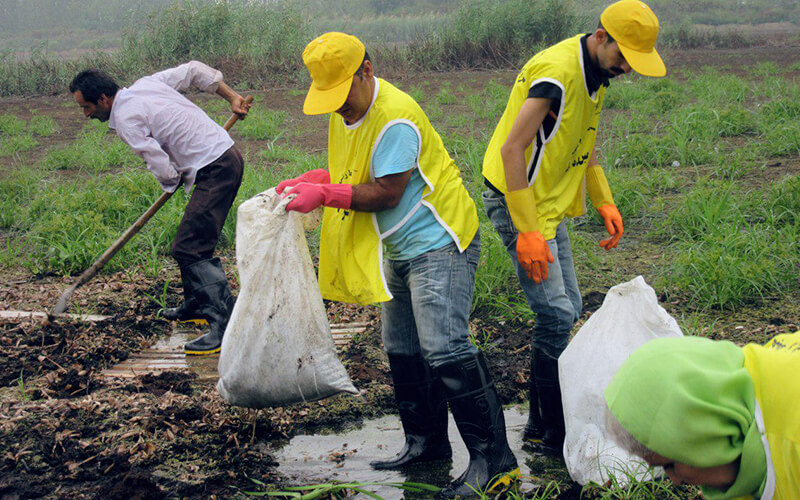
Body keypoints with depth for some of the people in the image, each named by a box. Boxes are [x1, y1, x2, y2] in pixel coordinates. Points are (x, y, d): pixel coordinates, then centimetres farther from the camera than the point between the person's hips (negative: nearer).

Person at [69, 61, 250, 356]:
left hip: (215, 171, -10)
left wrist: (172, 183, 8)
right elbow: (194, 71, 20)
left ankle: (227, 324, -21)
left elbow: (164, 171, -15)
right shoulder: (146, 84, 14)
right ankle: (197, 304, 34)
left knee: (190, 249, -15)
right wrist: (231, 97, 23)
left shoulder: (126, 120, -12)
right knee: (192, 240, 20)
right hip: (227, 154, 10)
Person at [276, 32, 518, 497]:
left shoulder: (395, 118, -22)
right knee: (402, 349, 13)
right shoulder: (346, 111, 8)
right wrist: (308, 181, 2)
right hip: (400, 246, 10)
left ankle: (493, 457, -14)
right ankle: (426, 441, 26)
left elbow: (386, 193, -22)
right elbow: (352, 171, 19)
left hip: (439, 239, -10)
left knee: (444, 347, -18)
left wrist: (325, 195, -21)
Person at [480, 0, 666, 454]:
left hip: (550, 207, 10)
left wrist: (605, 202, 14)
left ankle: (542, 424, 21)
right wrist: (527, 233, -27)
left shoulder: (594, 75, 7)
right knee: (557, 314, -11)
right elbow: (512, 149, -26)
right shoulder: (556, 72, -23)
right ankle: (555, 435, -2)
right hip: (518, 204, -10)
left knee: (566, 310, 12)